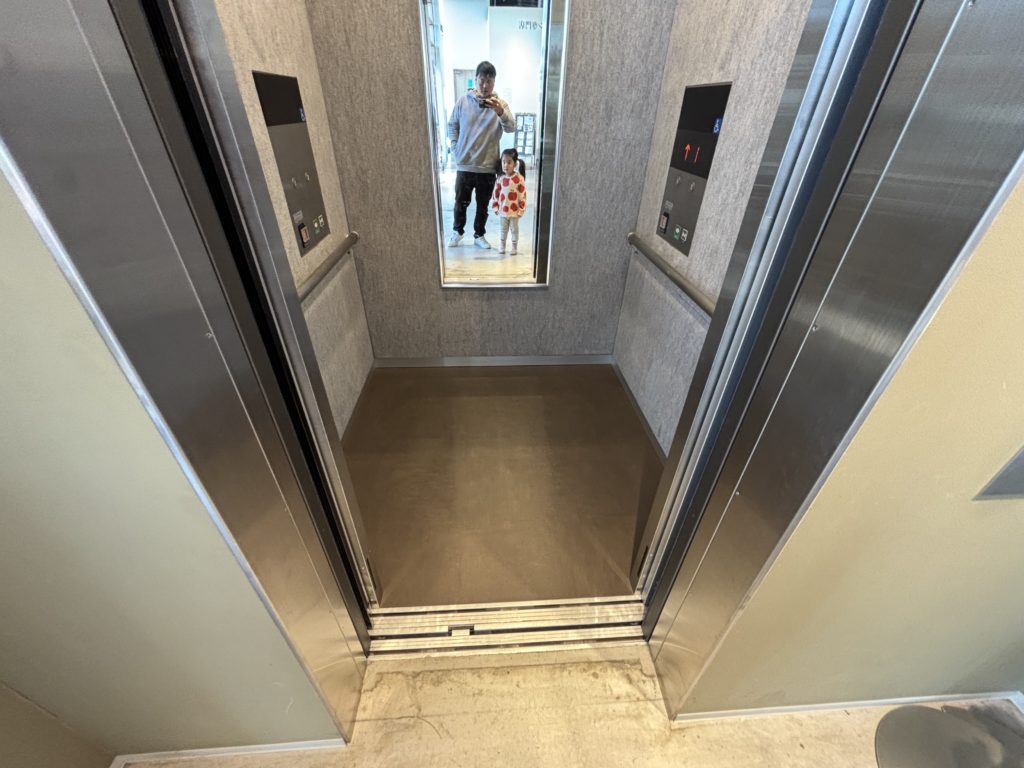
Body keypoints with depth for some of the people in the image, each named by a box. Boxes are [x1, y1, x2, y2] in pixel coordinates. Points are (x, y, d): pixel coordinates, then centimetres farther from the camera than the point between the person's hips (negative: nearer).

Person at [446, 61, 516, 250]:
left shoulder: (500, 103, -2)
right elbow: (452, 125, 10)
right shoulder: (464, 100, 1)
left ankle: (479, 235, 27)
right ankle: (458, 231, 33)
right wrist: (455, 148, 0)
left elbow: (511, 128, -17)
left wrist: (500, 112, -35)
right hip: (464, 165, 1)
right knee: (461, 202, 12)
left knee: (483, 205, 10)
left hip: (487, 166, 0)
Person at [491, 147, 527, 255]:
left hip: (514, 210, -3)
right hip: (503, 210, 3)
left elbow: (522, 195, -11)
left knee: (514, 229, 10)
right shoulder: (501, 179, -1)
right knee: (503, 229, 15)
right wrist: (495, 207, 2)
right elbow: (496, 193, 5)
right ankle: (502, 245, 27)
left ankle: (515, 246, 21)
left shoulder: (519, 178, -12)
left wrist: (521, 209, -12)